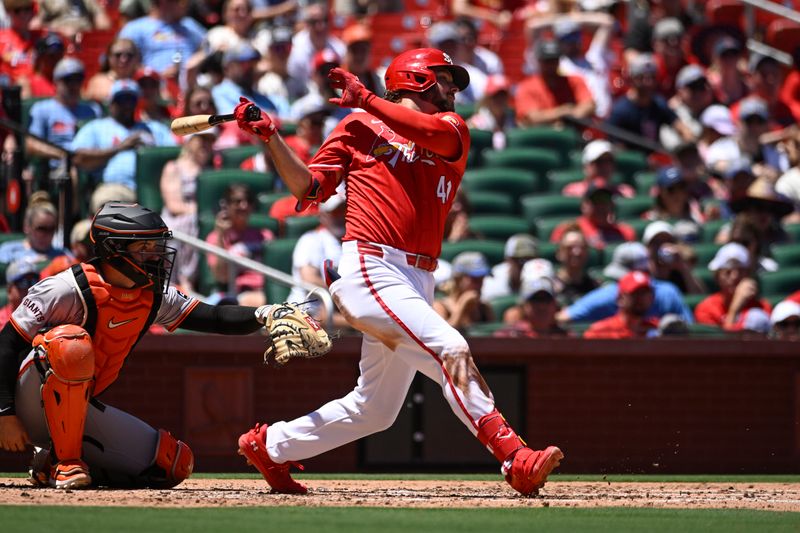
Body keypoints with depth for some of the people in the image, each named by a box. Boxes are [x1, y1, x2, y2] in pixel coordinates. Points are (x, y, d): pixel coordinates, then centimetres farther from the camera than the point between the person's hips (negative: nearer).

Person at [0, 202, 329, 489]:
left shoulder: (153, 297, 0)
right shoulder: (70, 289, -20)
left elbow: (213, 319, -5)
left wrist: (262, 315, -25)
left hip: (80, 410, 7)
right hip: (32, 405, -7)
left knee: (175, 464, -2)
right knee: (71, 343, -38)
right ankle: (64, 462, -24)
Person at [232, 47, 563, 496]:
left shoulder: (453, 129, 17)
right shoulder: (360, 125, 10)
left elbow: (435, 132, -9)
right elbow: (309, 189, 7)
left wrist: (366, 99, -7)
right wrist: (271, 138, -5)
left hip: (418, 282, 6)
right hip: (371, 269, -6)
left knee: (374, 409, 12)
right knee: (450, 349, -25)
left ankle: (269, 446, 29)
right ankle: (515, 458, -32)